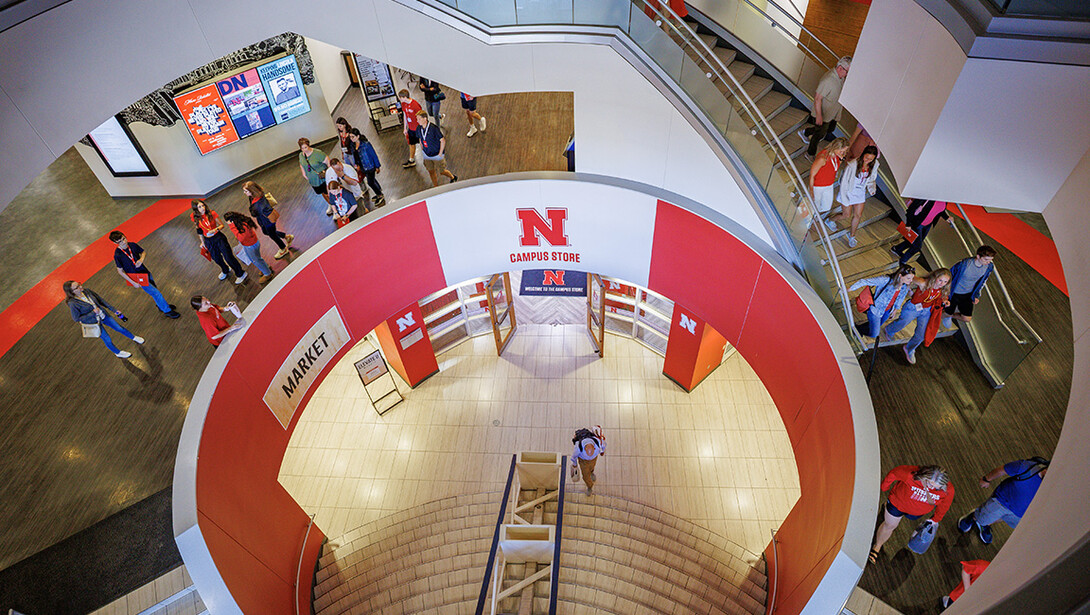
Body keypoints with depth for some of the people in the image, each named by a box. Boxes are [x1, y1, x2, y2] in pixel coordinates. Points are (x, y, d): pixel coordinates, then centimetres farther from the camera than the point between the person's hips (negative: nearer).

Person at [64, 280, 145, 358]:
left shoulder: (87, 291, -13)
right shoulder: (72, 303, -28)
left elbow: (101, 300, 0)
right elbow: (76, 318, -19)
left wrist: (114, 310, 5)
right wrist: (93, 313, -27)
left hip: (104, 315, 5)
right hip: (94, 322, -5)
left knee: (119, 328, 19)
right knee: (107, 340, 12)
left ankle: (134, 338, 46)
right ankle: (118, 353, 38)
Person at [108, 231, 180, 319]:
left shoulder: (133, 245, -8)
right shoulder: (117, 255, -22)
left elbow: (143, 252, 11)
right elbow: (120, 271, -14)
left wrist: (141, 259, -13)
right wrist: (133, 283, -14)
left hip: (145, 271, 6)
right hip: (138, 278, -6)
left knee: (155, 288, 21)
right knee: (156, 293, -1)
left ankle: (161, 305, 46)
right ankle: (167, 311, 15)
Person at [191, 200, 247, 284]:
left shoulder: (212, 213, -17)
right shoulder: (194, 217, -9)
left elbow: (221, 225, -8)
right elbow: (199, 230, 5)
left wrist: (215, 230, -28)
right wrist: (202, 242, 11)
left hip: (218, 238, -4)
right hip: (208, 241, 4)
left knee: (228, 257, -1)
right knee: (216, 258, 21)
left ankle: (240, 274, 18)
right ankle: (225, 271, 51)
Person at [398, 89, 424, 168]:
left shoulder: (415, 105, -26)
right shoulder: (403, 104, -3)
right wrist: (405, 128, 14)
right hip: (410, 128, 7)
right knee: (411, 144, 16)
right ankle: (411, 161, 31)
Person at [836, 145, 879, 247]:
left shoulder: (874, 165, -12)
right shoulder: (852, 165, -29)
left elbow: (872, 179, 6)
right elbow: (844, 182, -21)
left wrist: (872, 188, -16)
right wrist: (844, 199, -19)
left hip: (860, 193, 5)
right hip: (849, 192, -5)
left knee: (858, 215, 11)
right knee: (846, 215, 6)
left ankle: (851, 235, 34)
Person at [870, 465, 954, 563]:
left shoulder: (948, 490, -33)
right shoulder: (911, 474, -44)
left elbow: (944, 505, -10)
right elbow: (893, 473, -24)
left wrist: (935, 519, 4)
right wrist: (884, 487, -7)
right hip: (898, 502, -2)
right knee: (889, 525, 17)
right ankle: (877, 547, 43)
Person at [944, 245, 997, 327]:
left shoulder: (989, 267, -14)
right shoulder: (964, 264, -32)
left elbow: (982, 281, 5)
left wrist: (976, 296, 6)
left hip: (968, 295, 5)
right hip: (954, 293, -4)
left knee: (967, 319, 3)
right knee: (948, 314, 10)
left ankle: (950, 316, 36)